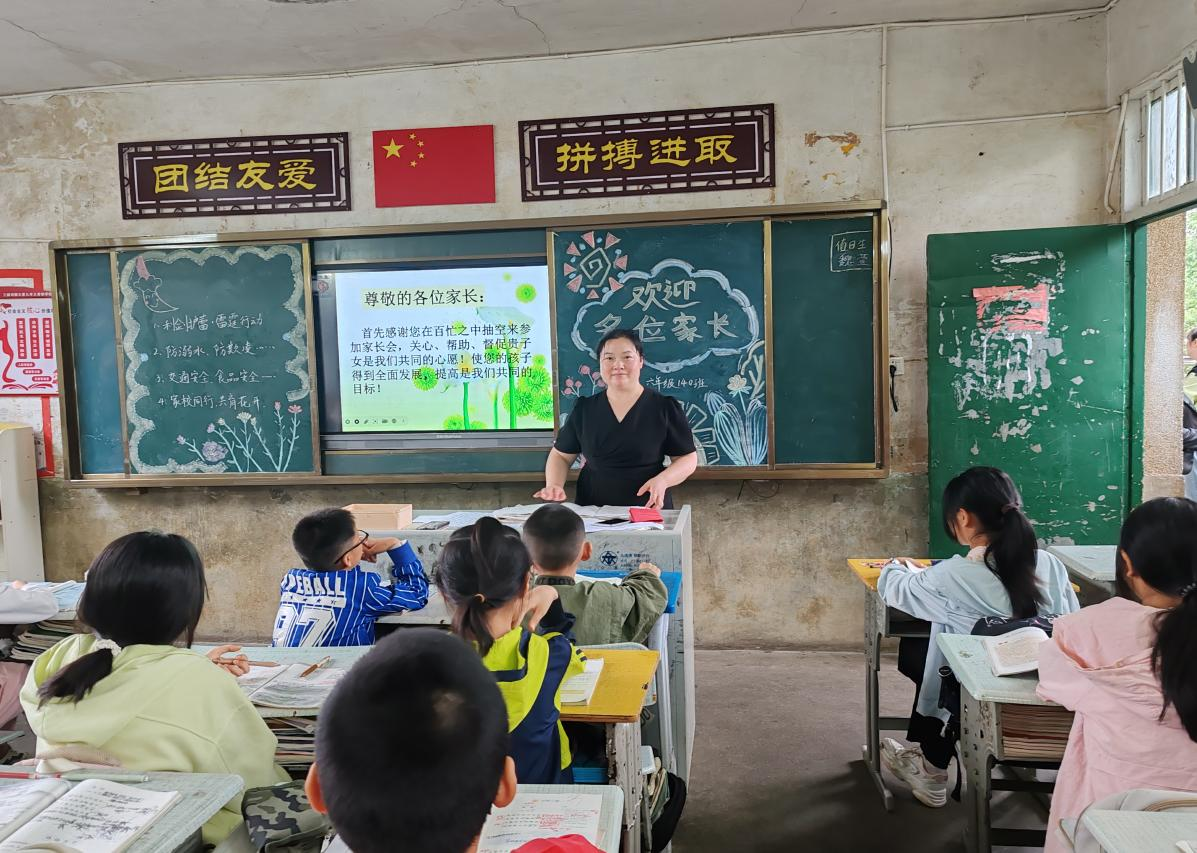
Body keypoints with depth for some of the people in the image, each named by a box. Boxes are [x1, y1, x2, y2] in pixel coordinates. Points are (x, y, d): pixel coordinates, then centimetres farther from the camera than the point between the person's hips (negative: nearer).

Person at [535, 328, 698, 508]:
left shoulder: (666, 408, 1)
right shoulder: (584, 409, 8)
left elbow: (688, 458, 4)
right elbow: (560, 455, 15)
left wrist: (663, 480, -14)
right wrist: (554, 485, -4)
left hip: (650, 511, -1)